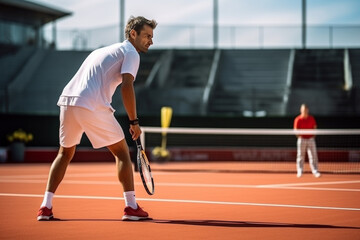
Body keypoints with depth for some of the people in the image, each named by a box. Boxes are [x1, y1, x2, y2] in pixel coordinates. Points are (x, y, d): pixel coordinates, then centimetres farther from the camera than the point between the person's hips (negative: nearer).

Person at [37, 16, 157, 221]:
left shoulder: (104, 50, 30)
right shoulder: (130, 53, 4)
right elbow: (126, 85, -11)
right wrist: (134, 121, -7)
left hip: (67, 100, 7)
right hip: (92, 106, -7)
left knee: (65, 153, 22)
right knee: (122, 152, 5)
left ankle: (46, 207, 14)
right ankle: (131, 207, 2)